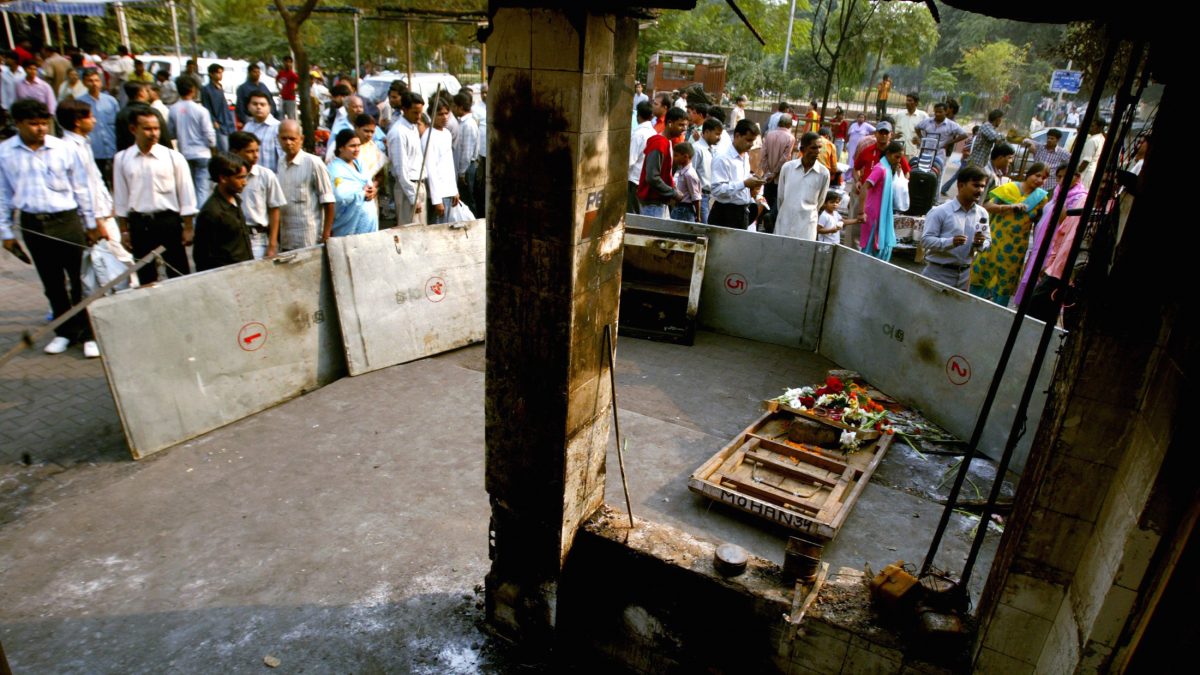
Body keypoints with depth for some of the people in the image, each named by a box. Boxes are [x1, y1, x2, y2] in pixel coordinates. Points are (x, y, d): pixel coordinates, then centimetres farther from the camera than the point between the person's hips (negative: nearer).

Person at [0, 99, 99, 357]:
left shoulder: (65, 148, -3)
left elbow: (80, 188, 6)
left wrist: (90, 224, 9)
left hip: (67, 221, -2)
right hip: (33, 225, 2)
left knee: (79, 280, 2)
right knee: (52, 283, 12)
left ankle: (88, 334, 11)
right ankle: (65, 331, 25)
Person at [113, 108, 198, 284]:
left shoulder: (173, 157, -3)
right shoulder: (122, 159, 2)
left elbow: (186, 195, -1)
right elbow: (120, 199, 7)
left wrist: (188, 228, -3)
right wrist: (124, 230, 7)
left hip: (168, 221, -2)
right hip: (139, 224, 2)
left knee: (178, 274, 3)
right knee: (145, 277, 13)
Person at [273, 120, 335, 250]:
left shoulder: (314, 163, -6)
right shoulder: (279, 164, 9)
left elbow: (328, 202, -7)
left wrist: (325, 237, -10)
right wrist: (273, 239, 11)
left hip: (309, 241, -5)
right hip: (283, 241, 5)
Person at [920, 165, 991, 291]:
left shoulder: (982, 214, 5)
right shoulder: (940, 211, -11)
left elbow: (988, 241, 12)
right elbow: (926, 240, -15)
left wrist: (981, 243, -11)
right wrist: (950, 242, -29)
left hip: (963, 275, 5)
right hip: (938, 273, -5)